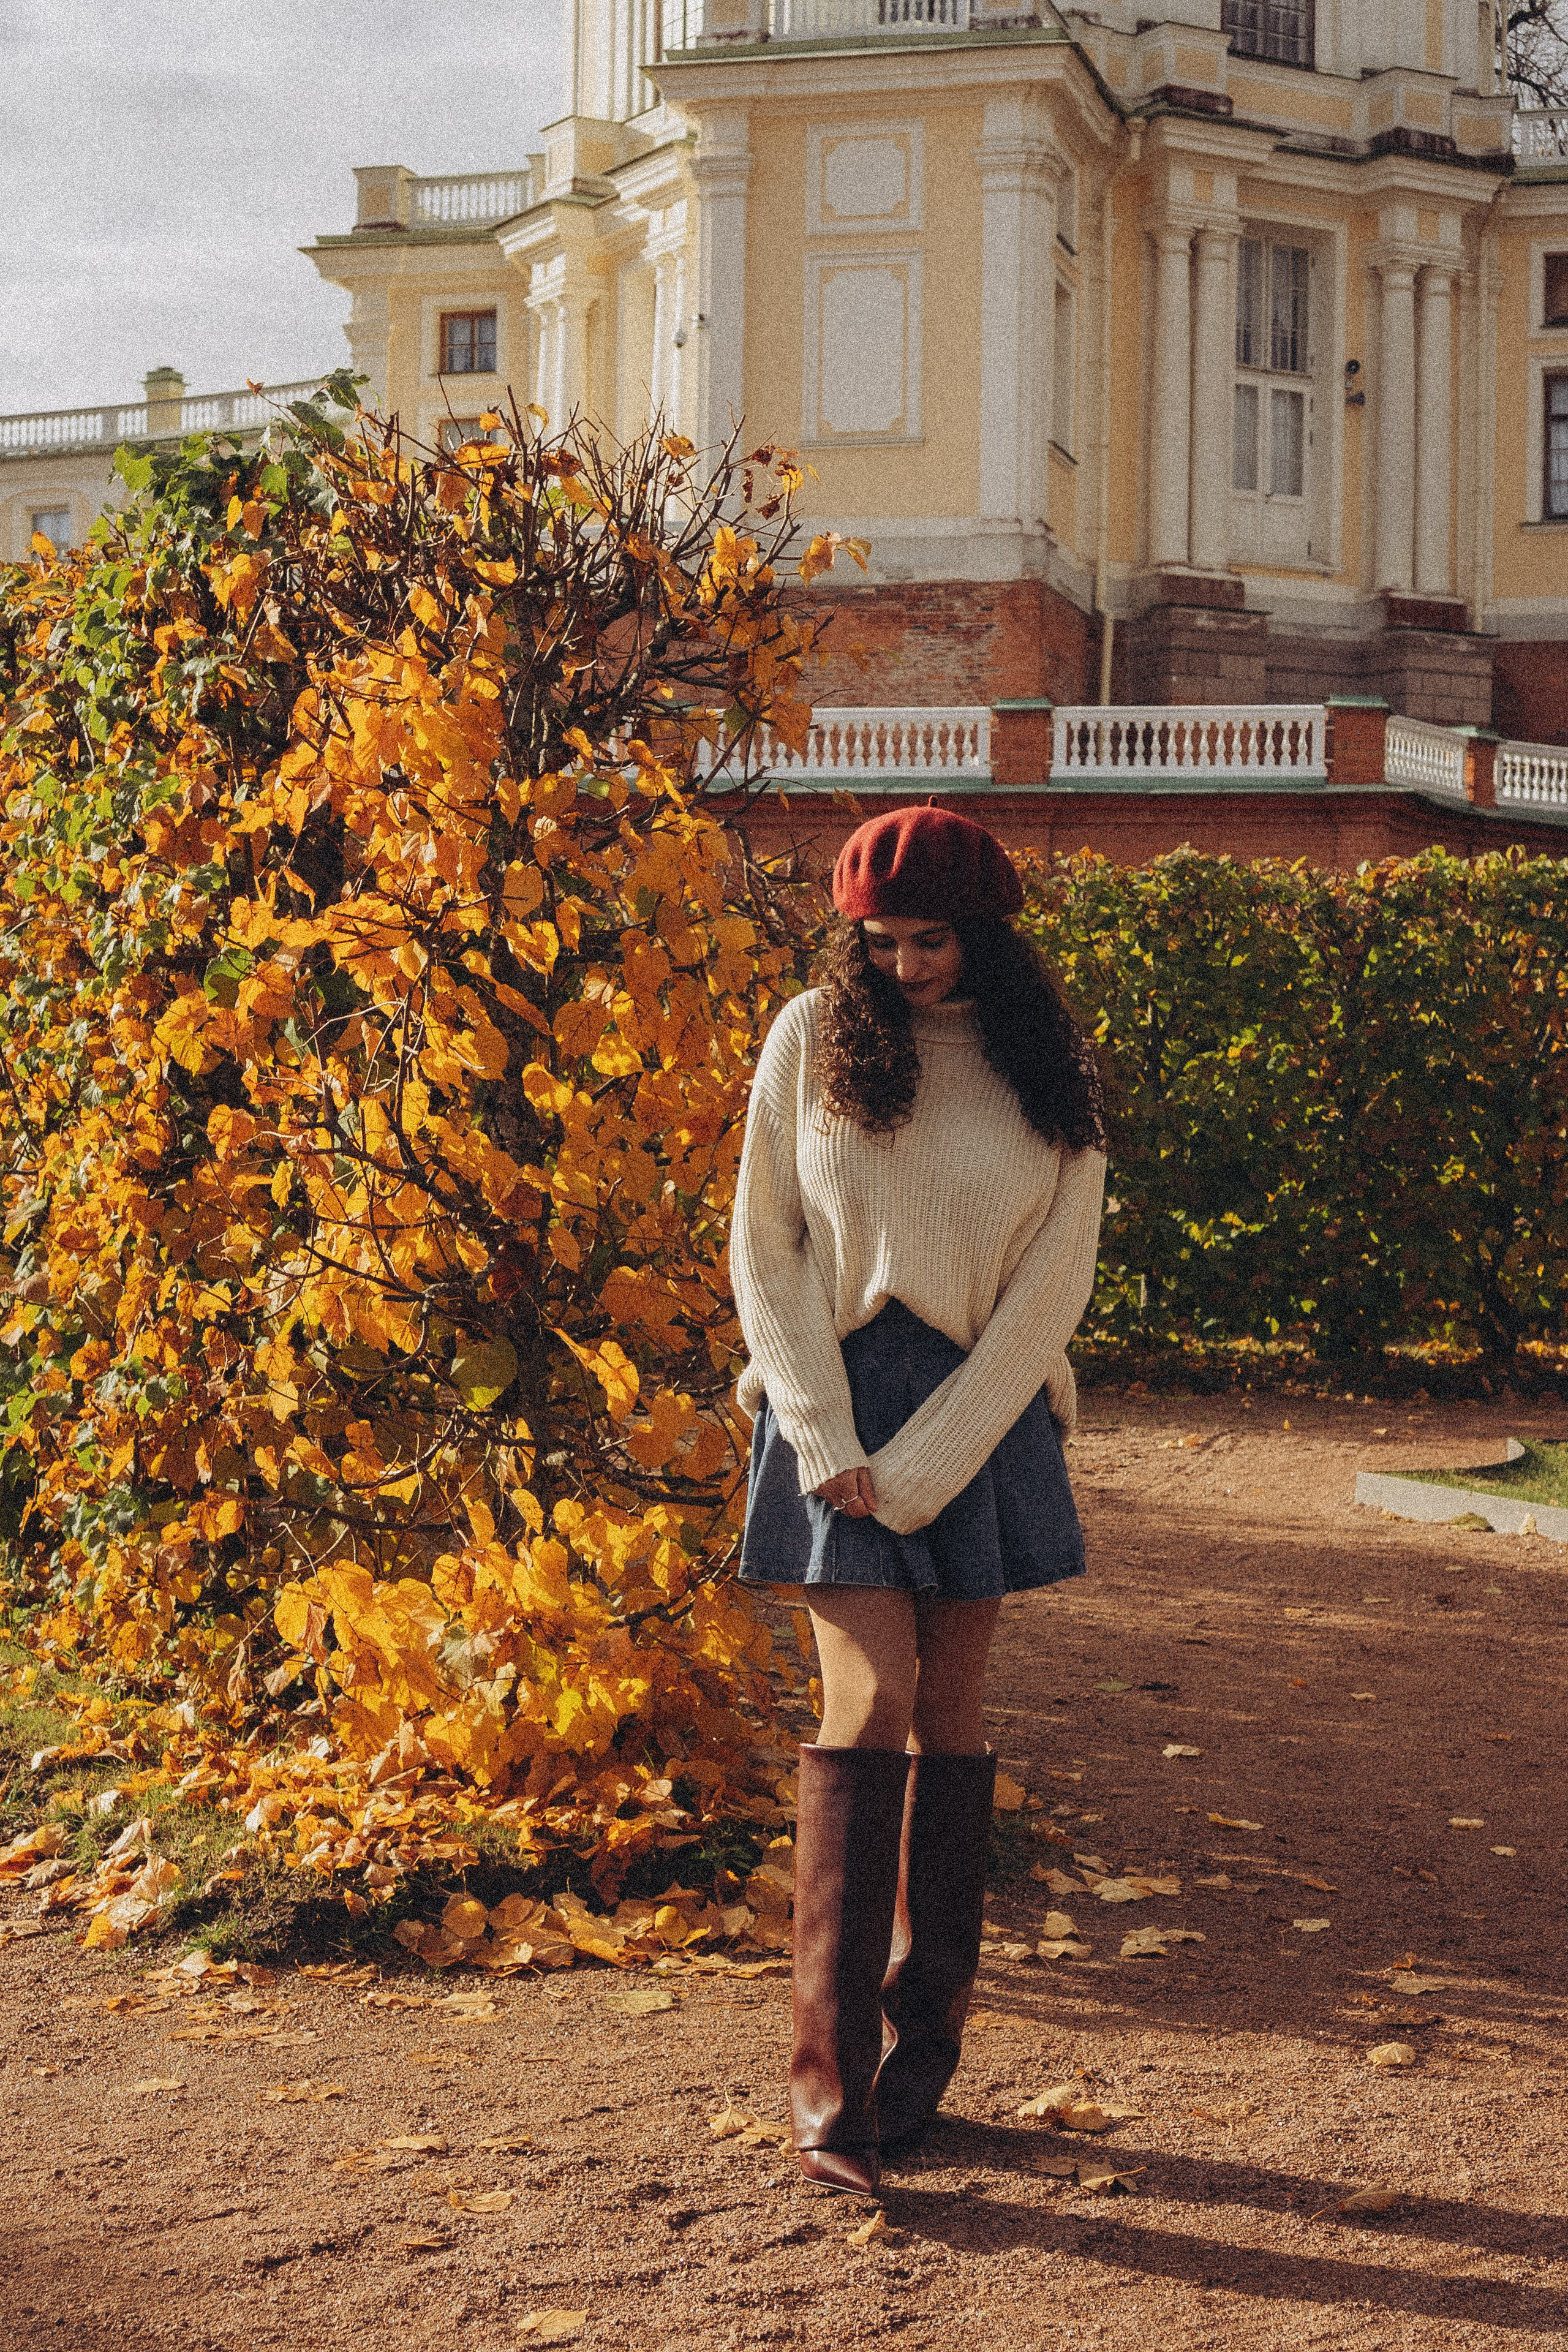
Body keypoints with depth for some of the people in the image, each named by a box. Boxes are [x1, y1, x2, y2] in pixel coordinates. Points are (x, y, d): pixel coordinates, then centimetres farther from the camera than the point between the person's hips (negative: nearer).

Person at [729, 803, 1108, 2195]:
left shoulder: (1050, 1071, 2)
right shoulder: (811, 1042, 2)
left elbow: (1054, 1283, -2)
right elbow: (765, 1247, 2)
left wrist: (926, 1463, -9)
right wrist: (825, 1438, -8)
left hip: (984, 1407, 1)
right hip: (837, 1394, -1)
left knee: (950, 1713, 4)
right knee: (869, 1700, -12)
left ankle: (923, 2045, 18)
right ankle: (831, 2075, -11)